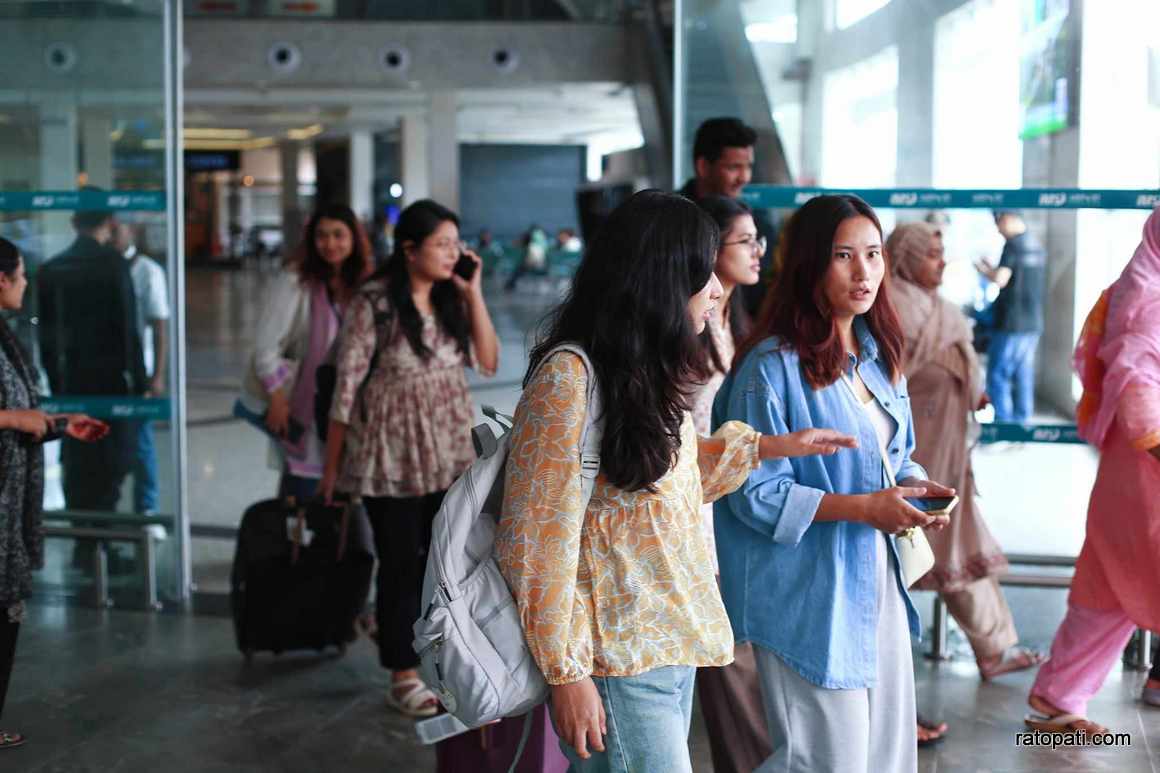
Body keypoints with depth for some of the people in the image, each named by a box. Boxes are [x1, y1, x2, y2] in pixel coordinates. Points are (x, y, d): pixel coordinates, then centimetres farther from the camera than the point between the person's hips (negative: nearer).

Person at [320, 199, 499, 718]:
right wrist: (332, 464, -8)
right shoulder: (373, 303, -13)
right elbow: (347, 384, -11)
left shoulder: (452, 299, 5)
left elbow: (487, 361, -2)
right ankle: (403, 678, 17)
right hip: (392, 456, -5)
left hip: (451, 454, 5)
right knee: (401, 564, 4)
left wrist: (473, 293, -9)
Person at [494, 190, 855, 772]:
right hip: (617, 665, -8)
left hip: (671, 648, 8)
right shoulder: (569, 377, -17)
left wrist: (769, 447, 22)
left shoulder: (650, 374, 11)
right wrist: (565, 673, -16)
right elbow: (538, 537, -17)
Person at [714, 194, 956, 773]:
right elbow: (757, 495, -16)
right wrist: (862, 508, -20)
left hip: (877, 581, 8)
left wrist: (915, 485, -3)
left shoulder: (876, 355, 9)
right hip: (810, 595, -8)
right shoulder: (773, 366, -16)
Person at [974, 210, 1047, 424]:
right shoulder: (1037, 245, 13)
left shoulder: (1013, 245, -13)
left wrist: (984, 269, -2)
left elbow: (1001, 280, -21)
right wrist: (993, 270, 21)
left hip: (1011, 323, -8)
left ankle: (1003, 424, -6)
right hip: (1033, 323, 8)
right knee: (1023, 375, 12)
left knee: (998, 376, -3)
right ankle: (1021, 421, 15)